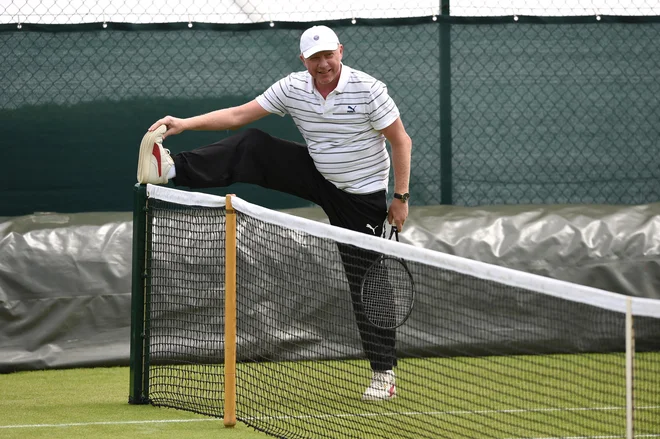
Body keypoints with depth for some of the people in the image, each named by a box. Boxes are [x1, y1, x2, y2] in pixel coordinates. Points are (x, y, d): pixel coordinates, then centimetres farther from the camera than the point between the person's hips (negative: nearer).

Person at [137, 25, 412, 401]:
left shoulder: (368, 90, -22)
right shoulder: (292, 88, -9)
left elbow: (401, 141, -15)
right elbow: (238, 115, -8)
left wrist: (401, 198, -17)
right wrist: (185, 124, -18)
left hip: (362, 198, -4)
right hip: (318, 177, 4)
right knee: (253, 146, -14)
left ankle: (384, 372, 5)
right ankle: (172, 169, -21)